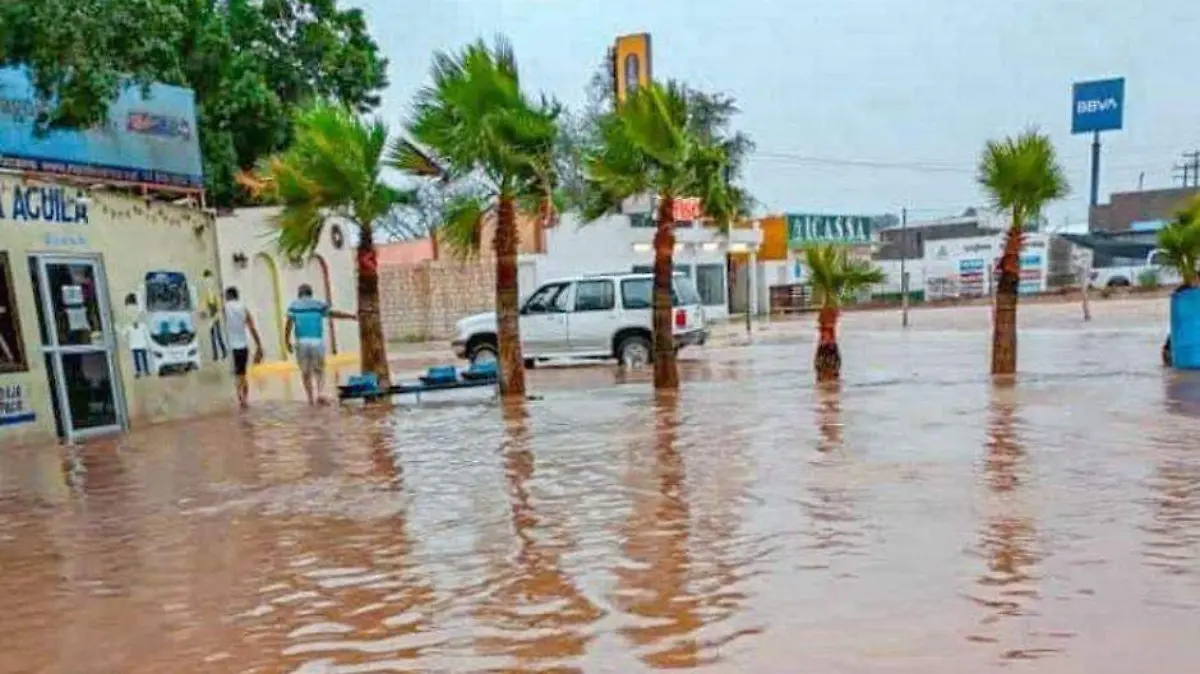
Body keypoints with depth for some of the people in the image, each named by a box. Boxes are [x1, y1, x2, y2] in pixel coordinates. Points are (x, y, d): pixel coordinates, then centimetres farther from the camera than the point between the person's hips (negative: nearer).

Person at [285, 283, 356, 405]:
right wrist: (352, 316, 9)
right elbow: (333, 313, 1)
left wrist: (288, 342, 4)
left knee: (305, 372, 11)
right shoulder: (319, 304, 8)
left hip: (302, 342, 0)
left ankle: (310, 398, 9)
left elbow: (288, 325, -1)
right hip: (317, 341, 0)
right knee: (319, 370, 14)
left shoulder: (294, 305, 8)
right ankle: (321, 393, -7)